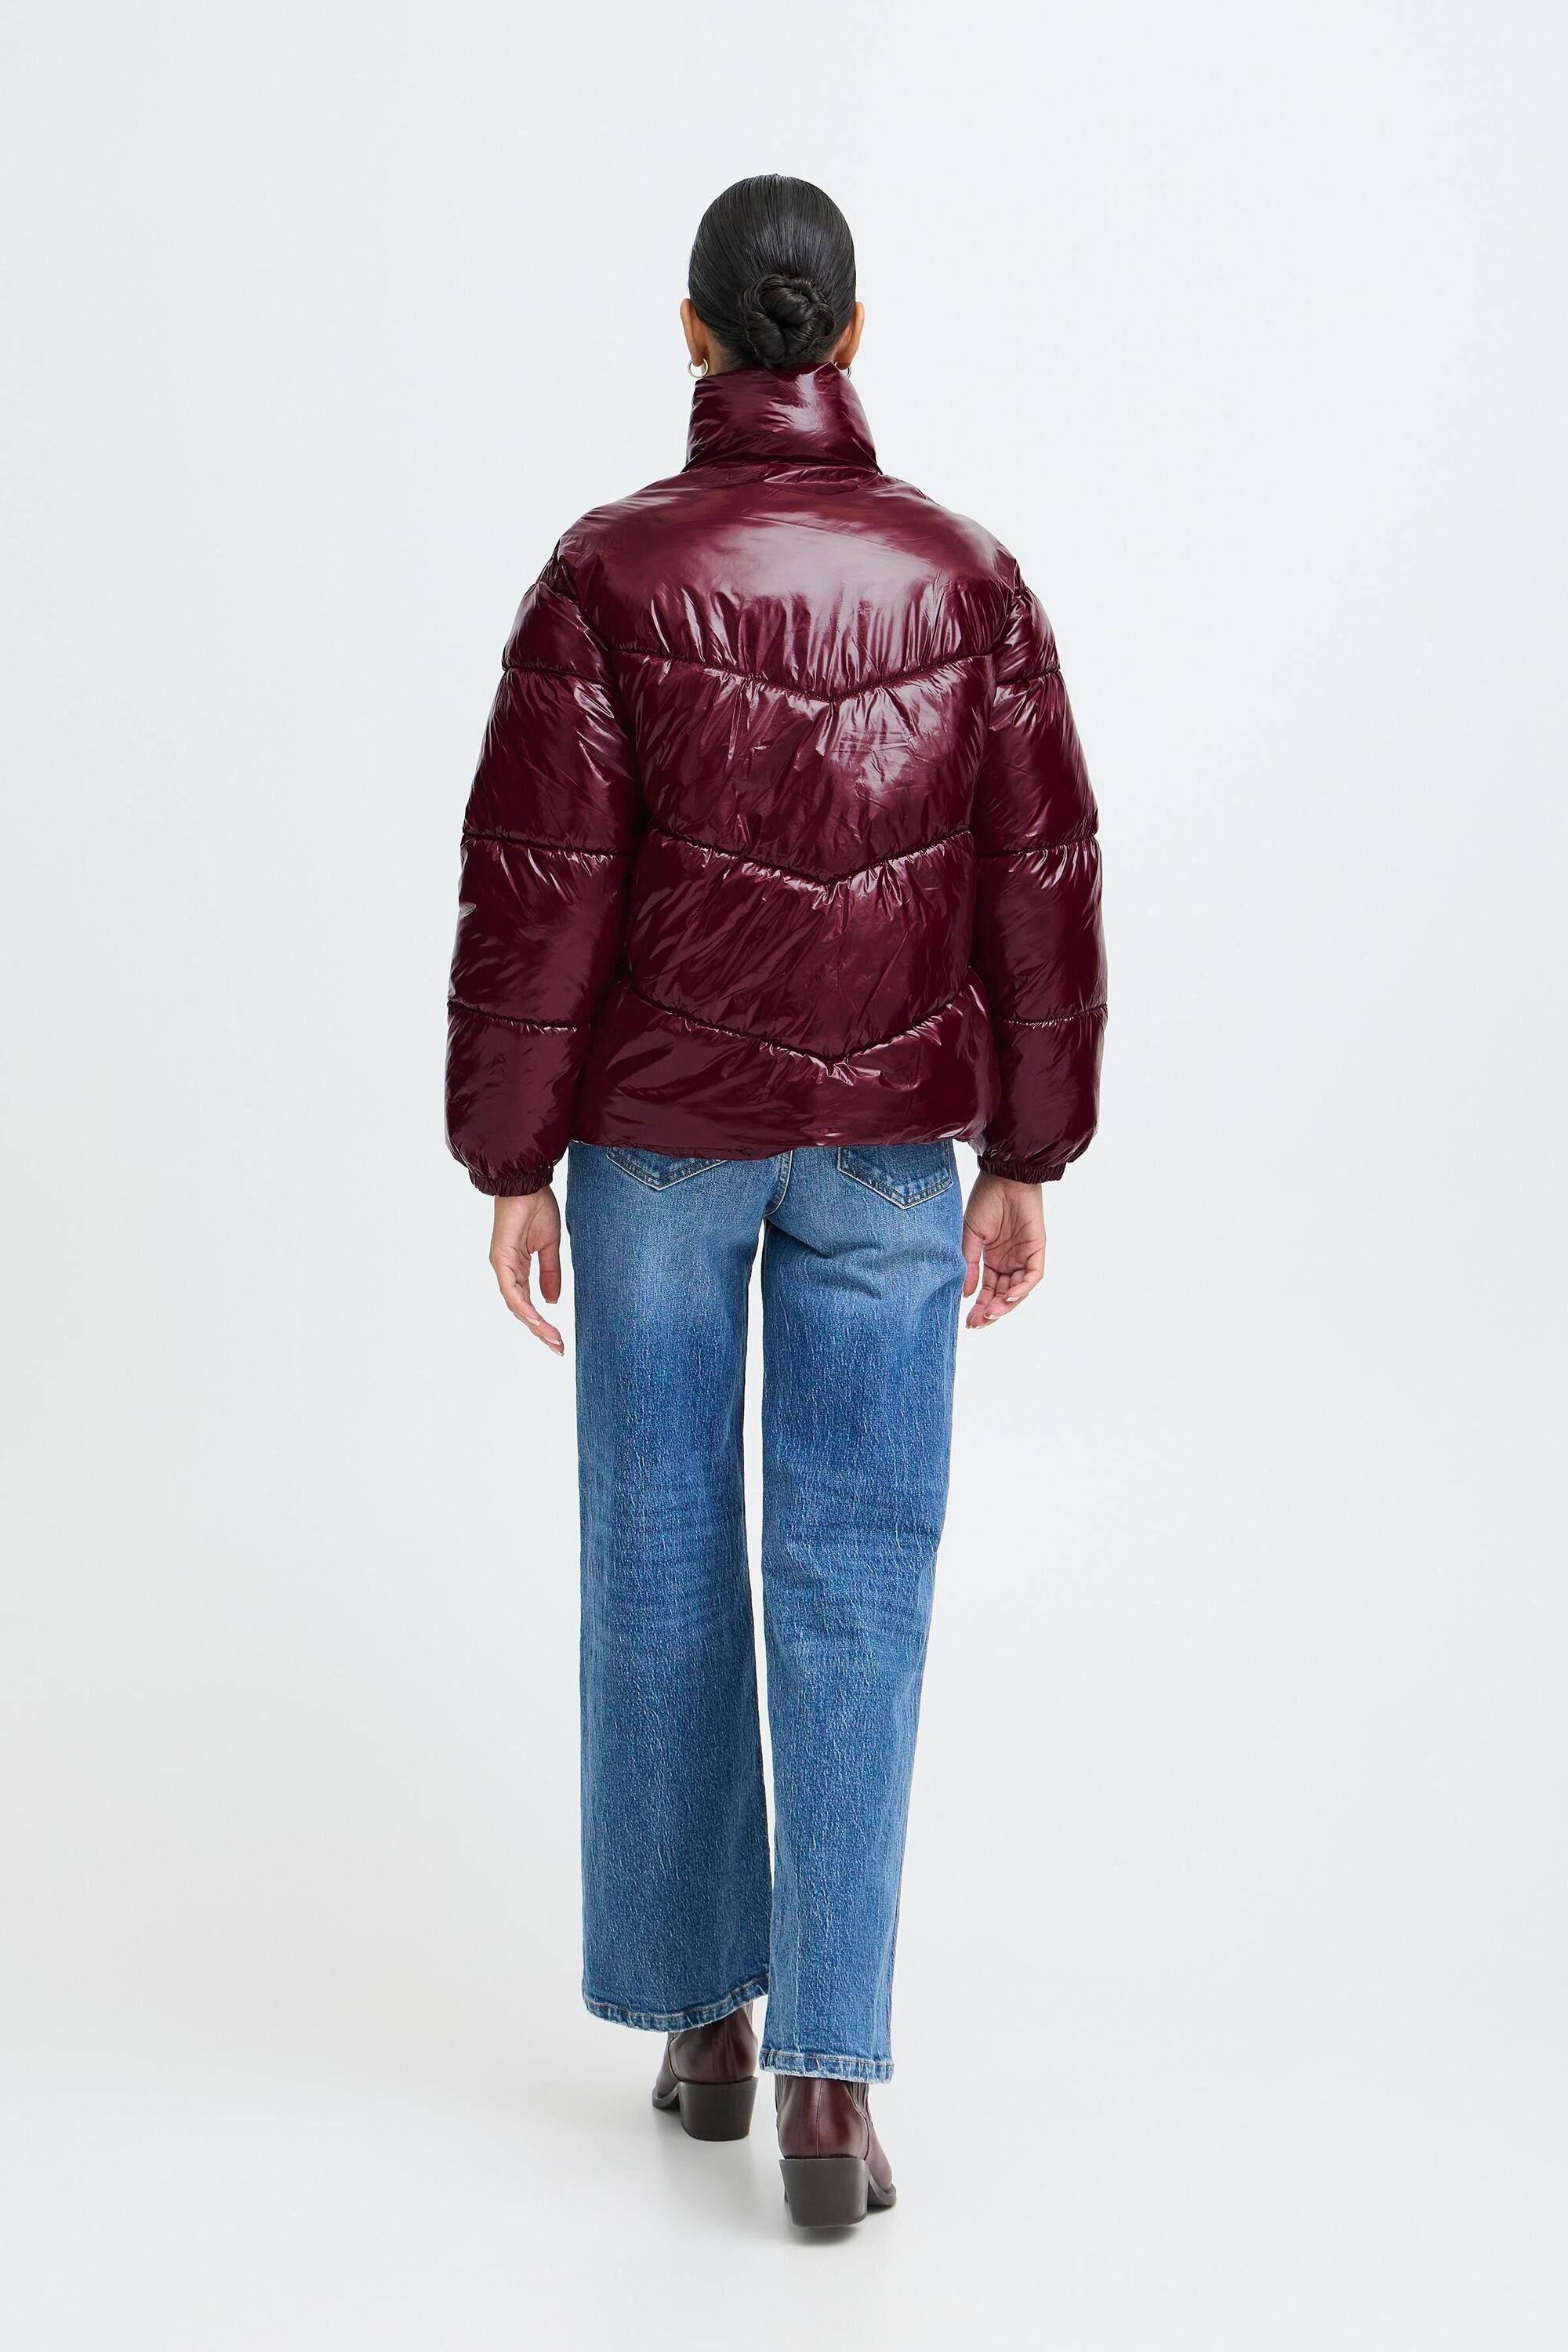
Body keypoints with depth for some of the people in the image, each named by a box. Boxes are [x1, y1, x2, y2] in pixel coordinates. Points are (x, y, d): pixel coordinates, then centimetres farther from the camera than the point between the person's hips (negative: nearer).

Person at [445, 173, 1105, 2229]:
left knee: (665, 1557, 11)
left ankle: (699, 2010, 22)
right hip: (886, 1139, 1)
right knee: (857, 1580, 2)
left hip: (658, 1130, -1)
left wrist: (512, 1163, -1)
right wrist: (1026, 1159, 7)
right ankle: (829, 2081, -1)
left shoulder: (611, 570, -8)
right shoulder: (962, 573, -2)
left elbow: (534, 887, -10)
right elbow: (1042, 881, -1)